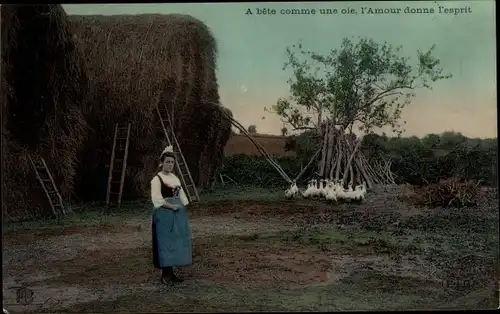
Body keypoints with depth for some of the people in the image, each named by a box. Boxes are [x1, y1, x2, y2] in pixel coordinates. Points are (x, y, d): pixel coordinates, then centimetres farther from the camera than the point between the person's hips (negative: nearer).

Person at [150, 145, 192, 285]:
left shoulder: (175, 178, 13)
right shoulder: (157, 179, -8)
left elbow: (181, 196, 17)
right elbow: (157, 199, -17)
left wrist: (184, 210, 9)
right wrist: (172, 206, -18)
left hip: (178, 214, 7)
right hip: (164, 214, -7)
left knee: (176, 242, 8)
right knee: (165, 242, -3)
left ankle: (171, 272, 17)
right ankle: (165, 274, 6)